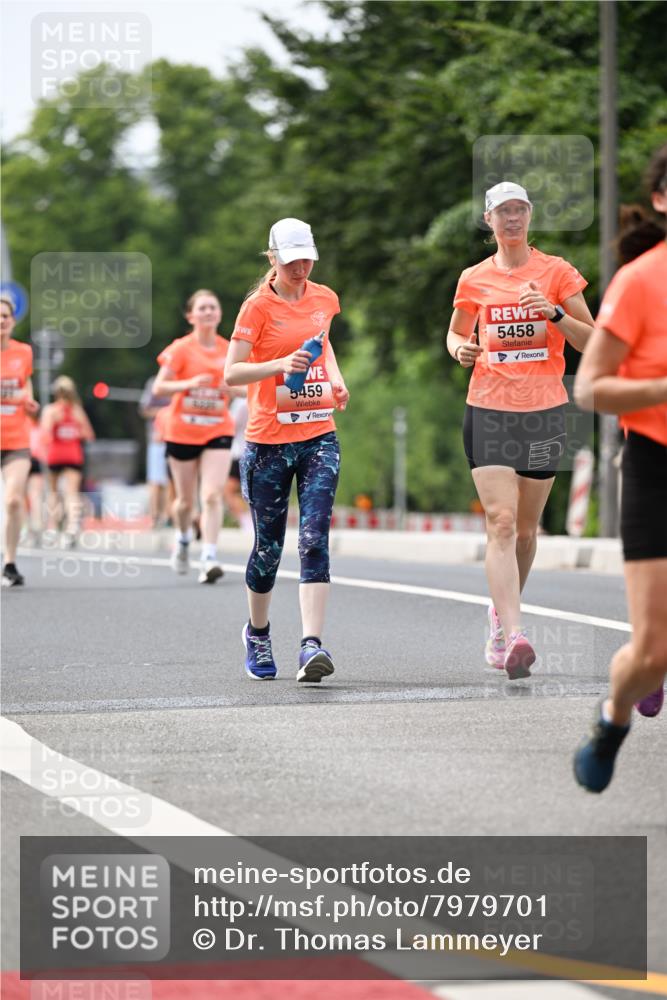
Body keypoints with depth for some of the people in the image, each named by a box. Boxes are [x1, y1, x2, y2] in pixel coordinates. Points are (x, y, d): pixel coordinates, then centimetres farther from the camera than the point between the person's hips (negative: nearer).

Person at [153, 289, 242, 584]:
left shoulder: (229, 350, 3)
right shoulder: (181, 349, -6)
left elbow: (241, 388, 14)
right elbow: (158, 387, -10)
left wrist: (233, 388, -9)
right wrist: (189, 383, -25)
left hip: (218, 430, 1)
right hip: (182, 433, -1)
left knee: (213, 495, -15)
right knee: (186, 500, 10)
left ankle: (209, 559, -18)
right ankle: (183, 540, 40)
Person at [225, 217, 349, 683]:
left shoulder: (325, 299, 9)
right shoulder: (258, 306, -6)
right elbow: (231, 373, -12)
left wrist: (336, 379, 13)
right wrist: (281, 364, -26)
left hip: (319, 437, 3)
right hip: (269, 440, -3)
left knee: (314, 540, -13)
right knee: (269, 547, 6)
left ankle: (312, 646, -20)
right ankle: (257, 634, 32)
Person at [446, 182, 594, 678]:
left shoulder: (557, 272, 2)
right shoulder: (474, 279, 7)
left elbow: (591, 340, 1)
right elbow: (457, 333, 22)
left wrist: (555, 313, -16)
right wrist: (461, 349, -2)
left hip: (544, 411, 0)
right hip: (489, 409, 0)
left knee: (526, 527, 9)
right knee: (501, 522, -15)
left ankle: (503, 611, 34)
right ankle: (513, 636, -24)